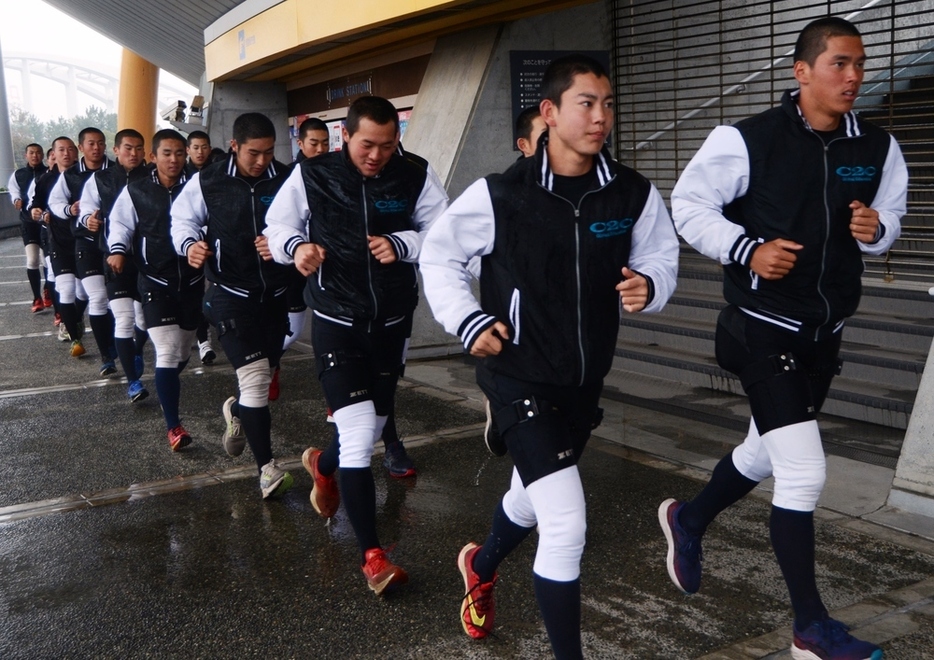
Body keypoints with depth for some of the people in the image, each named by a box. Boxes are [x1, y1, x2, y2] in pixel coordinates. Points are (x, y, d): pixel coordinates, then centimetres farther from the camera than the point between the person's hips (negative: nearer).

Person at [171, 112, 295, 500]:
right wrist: (189, 244, -14)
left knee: (262, 377, 18)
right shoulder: (207, 182, -5)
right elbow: (182, 219, 7)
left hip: (278, 294, 3)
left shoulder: (287, 180, -6)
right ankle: (266, 466, -2)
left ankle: (236, 411, 54)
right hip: (232, 295, -2)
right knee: (255, 377, -12)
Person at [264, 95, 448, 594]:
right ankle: (372, 555, -4)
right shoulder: (312, 175, -7)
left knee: (370, 429, 19)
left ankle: (323, 465, 55)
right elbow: (278, 223, 4)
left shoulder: (416, 175, -7)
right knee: (359, 433, -14)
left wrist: (402, 244, -25)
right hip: (337, 323, -3)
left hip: (391, 323, 3)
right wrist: (295, 245, -18)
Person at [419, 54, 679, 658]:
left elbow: (659, 257, 4)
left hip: (586, 380, 5)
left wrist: (648, 285, -18)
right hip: (520, 377, -5)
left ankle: (481, 567, 59)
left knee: (534, 494, 27)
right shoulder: (501, 195, -17)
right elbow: (439, 256, -3)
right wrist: (468, 322, -12)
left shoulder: (634, 194, -9)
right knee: (567, 522, -15)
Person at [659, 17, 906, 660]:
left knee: (765, 453, 23)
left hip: (825, 332, 7)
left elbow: (890, 214, 13)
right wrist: (747, 250, -20)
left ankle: (689, 520, 50)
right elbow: (689, 204, -7)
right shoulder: (748, 141, -15)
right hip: (765, 328, -6)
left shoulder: (878, 148, -1)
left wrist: (876, 230, -10)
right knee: (804, 472, -11)